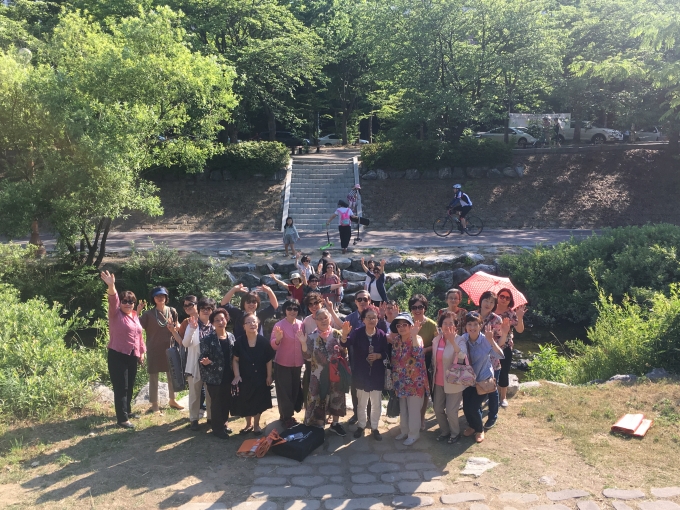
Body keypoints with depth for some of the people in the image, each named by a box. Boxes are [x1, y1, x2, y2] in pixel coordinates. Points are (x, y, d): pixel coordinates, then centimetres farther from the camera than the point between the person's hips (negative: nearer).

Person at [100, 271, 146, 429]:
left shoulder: (135, 316, 11)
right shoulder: (116, 314, -7)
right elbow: (113, 301, -27)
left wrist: (141, 352, 17)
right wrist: (111, 286, -45)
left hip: (132, 356, 7)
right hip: (117, 356, -6)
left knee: (129, 387, 16)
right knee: (121, 388, -5)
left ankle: (127, 411, 32)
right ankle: (122, 419, -1)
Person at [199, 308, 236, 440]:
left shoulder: (231, 337, 2)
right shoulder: (208, 339, -13)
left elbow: (233, 356, 9)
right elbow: (202, 358, -10)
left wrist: (234, 374, 6)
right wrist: (204, 361, -32)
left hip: (227, 376, 5)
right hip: (214, 377, -5)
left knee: (227, 401, 15)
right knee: (216, 402, 5)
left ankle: (223, 424, 33)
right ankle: (217, 428, 19)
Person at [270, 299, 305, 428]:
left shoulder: (301, 324, 1)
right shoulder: (279, 325, -13)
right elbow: (273, 345, -19)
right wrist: (278, 339, -38)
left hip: (297, 363, 5)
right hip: (282, 364, -5)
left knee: (295, 390, 14)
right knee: (284, 391, 3)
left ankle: (290, 414, 31)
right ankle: (285, 417, 17)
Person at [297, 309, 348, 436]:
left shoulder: (337, 334, -2)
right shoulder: (312, 337, -3)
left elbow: (344, 353, -1)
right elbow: (307, 356, -8)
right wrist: (303, 343, -23)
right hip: (318, 374, -1)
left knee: (336, 396, 11)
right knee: (318, 398, 6)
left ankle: (335, 423, 29)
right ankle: (318, 426, 20)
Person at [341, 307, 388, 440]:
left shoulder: (381, 334, -7)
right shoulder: (357, 333, -10)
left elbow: (386, 353, 0)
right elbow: (346, 343, -28)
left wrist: (378, 356, -21)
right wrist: (345, 334, -50)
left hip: (377, 374, 1)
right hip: (361, 373, -1)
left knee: (376, 403, 12)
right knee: (361, 403, 15)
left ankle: (375, 428, 29)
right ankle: (361, 426, 32)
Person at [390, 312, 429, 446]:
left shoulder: (417, 338, -15)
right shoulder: (396, 339, 4)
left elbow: (418, 353, -31)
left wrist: (414, 335, -35)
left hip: (415, 380, -6)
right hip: (401, 380, 6)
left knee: (413, 409, 5)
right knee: (402, 408, 17)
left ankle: (414, 434, 18)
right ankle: (405, 431, 32)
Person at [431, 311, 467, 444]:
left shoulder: (459, 340, -15)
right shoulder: (436, 340, 1)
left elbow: (462, 356, -36)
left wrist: (452, 341, -49)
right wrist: (433, 374, 16)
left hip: (453, 382, -5)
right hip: (438, 381, 6)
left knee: (451, 411, 1)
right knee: (438, 409, 13)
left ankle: (455, 433, 26)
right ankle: (444, 431, 36)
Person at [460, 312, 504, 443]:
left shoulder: (486, 341, -22)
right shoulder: (463, 340, -14)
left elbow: (500, 356, -34)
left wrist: (491, 340, -46)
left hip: (483, 379, -3)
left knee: (473, 407, -7)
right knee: (466, 407, 4)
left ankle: (480, 430, 23)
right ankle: (472, 426, 37)